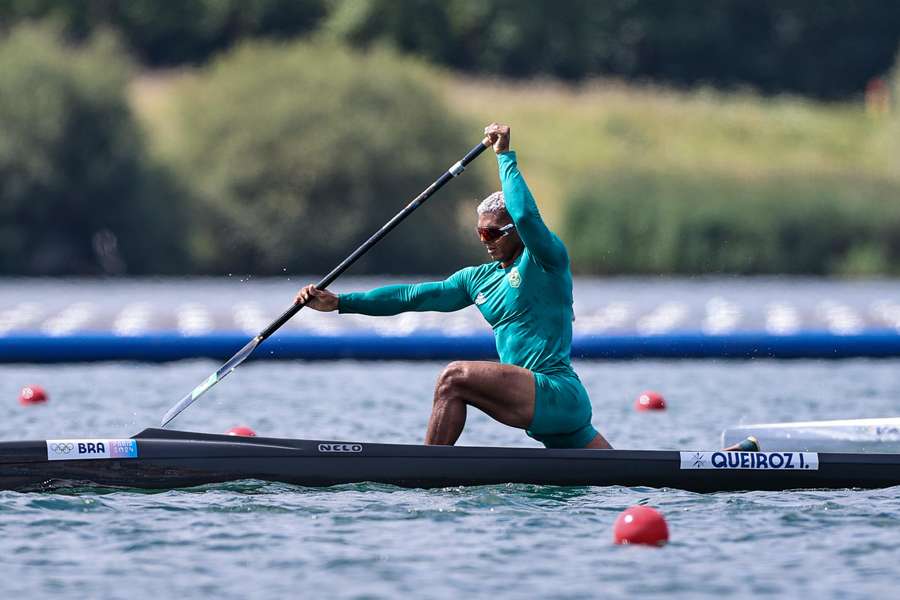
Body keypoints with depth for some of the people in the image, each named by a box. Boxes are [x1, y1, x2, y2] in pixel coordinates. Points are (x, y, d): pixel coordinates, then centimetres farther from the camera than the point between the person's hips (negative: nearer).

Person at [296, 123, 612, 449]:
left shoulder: (546, 258, -3)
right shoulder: (479, 279, 19)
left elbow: (526, 216, -24)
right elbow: (412, 296, 16)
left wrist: (505, 156, -15)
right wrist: (339, 302, 10)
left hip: (559, 394, -9)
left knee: (455, 377, -20)